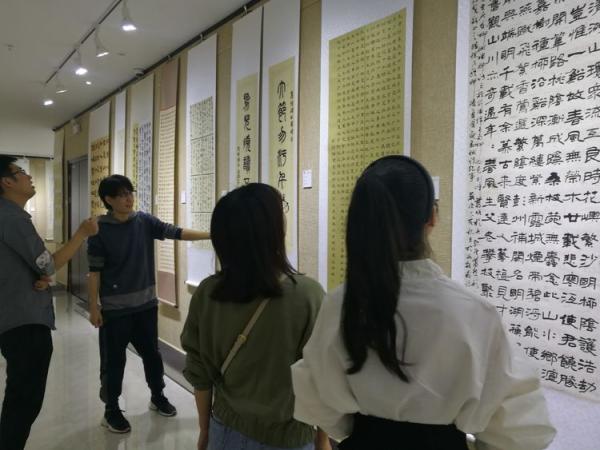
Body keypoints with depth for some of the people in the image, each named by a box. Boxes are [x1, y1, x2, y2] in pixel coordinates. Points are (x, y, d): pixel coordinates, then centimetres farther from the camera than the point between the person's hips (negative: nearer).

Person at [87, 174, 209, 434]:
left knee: (151, 353, 16)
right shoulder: (100, 230, -10)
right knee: (114, 360, 8)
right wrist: (93, 307, -8)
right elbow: (95, 271, -7)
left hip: (146, 303, 4)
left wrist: (210, 235, -16)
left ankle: (157, 397, 36)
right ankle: (111, 410, 25)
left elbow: (175, 233, -7)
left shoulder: (144, 221, -1)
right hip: (115, 308, -3)